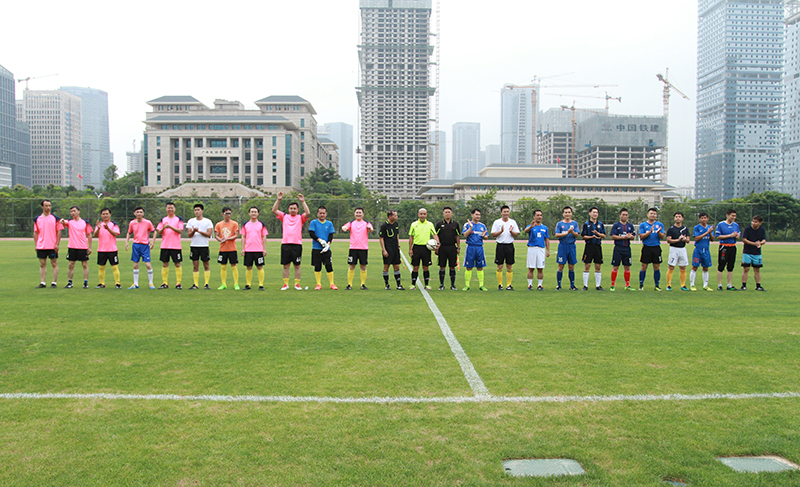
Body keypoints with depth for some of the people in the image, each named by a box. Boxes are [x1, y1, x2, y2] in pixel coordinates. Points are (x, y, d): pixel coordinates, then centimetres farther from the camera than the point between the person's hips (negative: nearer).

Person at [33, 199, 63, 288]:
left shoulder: (55, 218, 1)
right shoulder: (37, 219, 8)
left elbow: (59, 232, 0)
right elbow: (35, 233, 11)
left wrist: (57, 244, -7)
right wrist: (35, 245, 5)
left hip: (52, 246, -3)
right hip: (40, 247, 3)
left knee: (54, 264, 0)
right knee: (42, 265, 6)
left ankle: (54, 283, 5)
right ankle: (42, 283, 11)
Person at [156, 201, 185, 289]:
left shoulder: (179, 219, 3)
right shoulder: (163, 219, 12)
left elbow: (180, 231, -9)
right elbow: (159, 232, 7)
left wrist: (170, 227, -22)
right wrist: (163, 228, -13)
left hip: (176, 246, -3)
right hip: (165, 246, 3)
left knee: (177, 264, -2)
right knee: (165, 264, 4)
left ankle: (178, 283, 4)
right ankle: (164, 283, 11)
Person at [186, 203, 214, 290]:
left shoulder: (208, 221, 2)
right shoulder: (191, 221, 8)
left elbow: (209, 234, -7)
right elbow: (189, 235, 2)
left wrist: (199, 231, -17)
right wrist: (193, 231, -19)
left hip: (204, 246, -2)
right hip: (194, 246, 2)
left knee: (206, 265, 1)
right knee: (195, 266, 3)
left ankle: (206, 284, 5)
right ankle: (196, 284, 7)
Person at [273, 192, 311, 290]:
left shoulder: (300, 218, 7)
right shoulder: (284, 216, 12)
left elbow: (308, 213, -10)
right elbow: (274, 210, 4)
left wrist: (303, 201, -12)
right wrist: (278, 200, -4)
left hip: (297, 244, -1)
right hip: (285, 244, 1)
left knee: (297, 265, 3)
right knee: (286, 265, 4)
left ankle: (297, 284, 11)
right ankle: (285, 284, 12)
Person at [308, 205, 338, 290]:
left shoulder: (329, 224, 9)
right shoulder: (313, 222, 4)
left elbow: (331, 236, 5)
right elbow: (311, 234, -4)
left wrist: (328, 244, -11)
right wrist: (320, 240, -14)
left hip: (326, 249, 1)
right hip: (316, 248, -1)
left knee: (329, 266, -3)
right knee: (317, 267, 2)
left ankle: (332, 284, 5)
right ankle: (318, 284, 11)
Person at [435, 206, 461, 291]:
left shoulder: (455, 224, 8)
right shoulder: (439, 224, 4)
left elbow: (458, 236, 11)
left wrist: (458, 247, 4)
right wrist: (436, 248, 0)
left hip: (452, 248, 1)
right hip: (442, 248, -1)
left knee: (452, 267, 4)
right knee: (442, 267, 1)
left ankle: (453, 285, 12)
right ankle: (441, 285, 10)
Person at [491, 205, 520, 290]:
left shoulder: (513, 222, 9)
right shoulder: (497, 222, 3)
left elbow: (516, 235, 6)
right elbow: (493, 235, -2)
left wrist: (511, 231, -13)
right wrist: (501, 231, -16)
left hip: (510, 246, 2)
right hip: (500, 246, -2)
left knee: (509, 266, 4)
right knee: (500, 266, -1)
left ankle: (509, 285, 10)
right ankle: (500, 285, 7)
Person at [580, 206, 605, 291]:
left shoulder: (600, 224, 11)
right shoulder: (586, 224, 2)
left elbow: (604, 236, 8)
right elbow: (583, 236, -2)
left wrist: (597, 233, -11)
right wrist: (592, 237, -16)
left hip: (598, 246, 3)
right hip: (589, 246, -3)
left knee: (598, 267, 6)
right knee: (587, 266, -3)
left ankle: (598, 285, 13)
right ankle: (585, 285, 3)